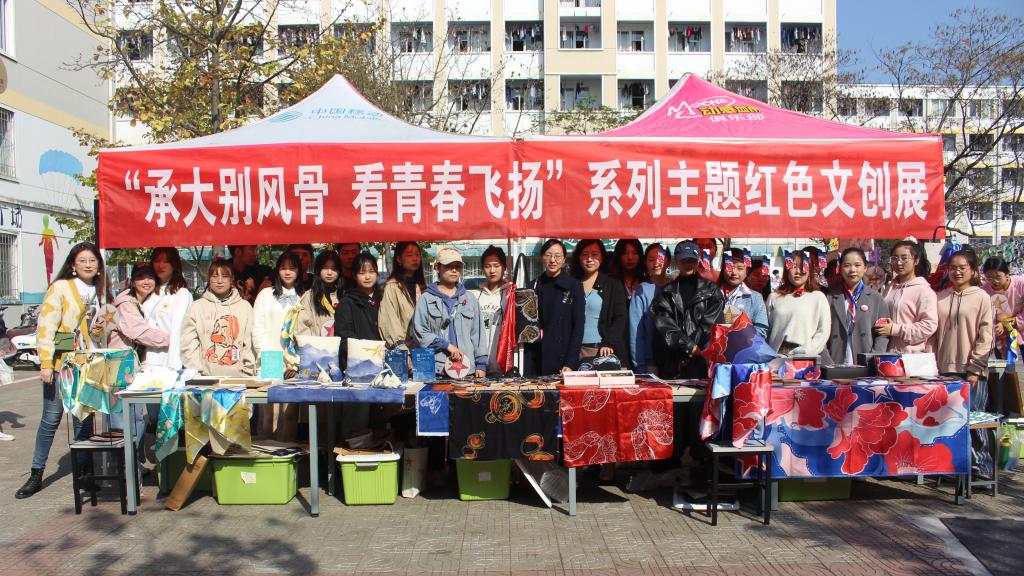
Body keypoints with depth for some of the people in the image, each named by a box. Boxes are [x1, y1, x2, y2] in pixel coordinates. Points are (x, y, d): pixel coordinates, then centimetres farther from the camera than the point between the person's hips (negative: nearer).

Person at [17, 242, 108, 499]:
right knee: (51, 419, 0)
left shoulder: (99, 291, 11)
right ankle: (36, 475, 12)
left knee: (84, 420, 8)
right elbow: (45, 326, -9)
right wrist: (45, 363, -15)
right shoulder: (60, 287, -5)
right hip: (61, 364, -4)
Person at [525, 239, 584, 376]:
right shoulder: (534, 286, 9)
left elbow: (578, 327, -3)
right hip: (535, 360, 3)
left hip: (563, 360, -2)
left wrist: (570, 364, -12)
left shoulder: (574, 286, 0)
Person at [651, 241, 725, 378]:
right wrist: (690, 347, -10)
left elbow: (709, 324, 1)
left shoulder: (711, 290, 12)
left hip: (702, 361, -1)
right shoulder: (666, 292, 14)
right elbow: (664, 325, 1)